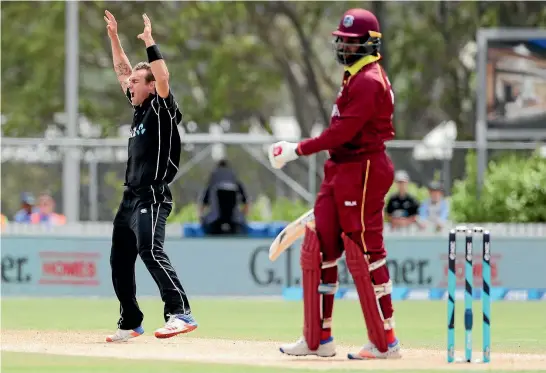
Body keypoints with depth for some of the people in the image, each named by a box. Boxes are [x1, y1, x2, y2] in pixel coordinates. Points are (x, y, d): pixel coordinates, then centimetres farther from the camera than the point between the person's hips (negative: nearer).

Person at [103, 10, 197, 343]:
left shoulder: (163, 109, -6)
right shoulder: (139, 109, 16)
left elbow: (163, 78, -23)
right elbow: (123, 70, 25)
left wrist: (150, 43, -21)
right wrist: (114, 37, 20)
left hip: (153, 198, -10)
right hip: (130, 199, 10)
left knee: (150, 251, -27)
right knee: (120, 260, 12)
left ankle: (181, 313, -36)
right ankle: (131, 324, 22)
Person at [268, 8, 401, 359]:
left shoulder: (369, 81, -15)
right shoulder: (354, 78, 18)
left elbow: (344, 130, -22)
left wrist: (299, 149, -19)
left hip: (363, 169, -11)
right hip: (340, 171, 11)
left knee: (365, 253, -8)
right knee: (317, 249, 8)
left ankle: (385, 342, -2)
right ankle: (319, 337, 13)